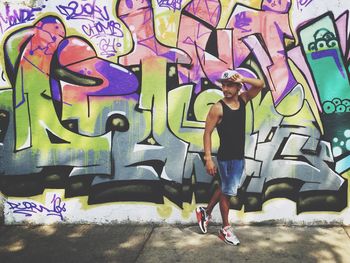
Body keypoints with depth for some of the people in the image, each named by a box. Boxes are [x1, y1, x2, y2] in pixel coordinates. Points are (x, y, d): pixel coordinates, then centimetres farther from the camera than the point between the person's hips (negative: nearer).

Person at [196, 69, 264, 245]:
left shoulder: (242, 99, 3)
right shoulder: (218, 108, -15)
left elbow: (260, 84, -1)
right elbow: (207, 132, -15)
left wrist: (242, 79, -18)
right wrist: (208, 158, -21)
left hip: (239, 156, 7)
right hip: (225, 157, -7)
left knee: (225, 188, 20)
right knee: (228, 191, 3)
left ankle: (206, 211, 38)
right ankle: (225, 229, 19)